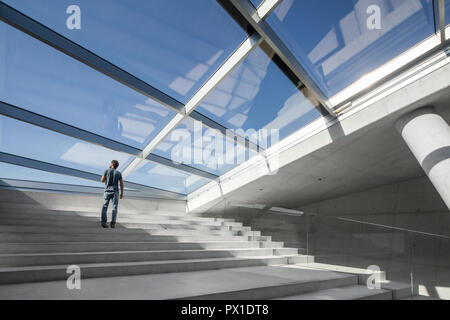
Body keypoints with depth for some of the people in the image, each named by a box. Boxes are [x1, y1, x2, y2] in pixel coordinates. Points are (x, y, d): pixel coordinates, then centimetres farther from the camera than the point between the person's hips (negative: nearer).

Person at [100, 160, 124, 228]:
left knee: (104, 206, 2)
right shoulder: (118, 173, 3)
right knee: (114, 208, 2)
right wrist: (122, 193, 11)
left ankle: (104, 222, -9)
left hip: (107, 191, 0)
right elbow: (121, 184, 3)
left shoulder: (107, 171, -1)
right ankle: (113, 223, -3)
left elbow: (102, 180, 3)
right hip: (115, 192, 0)